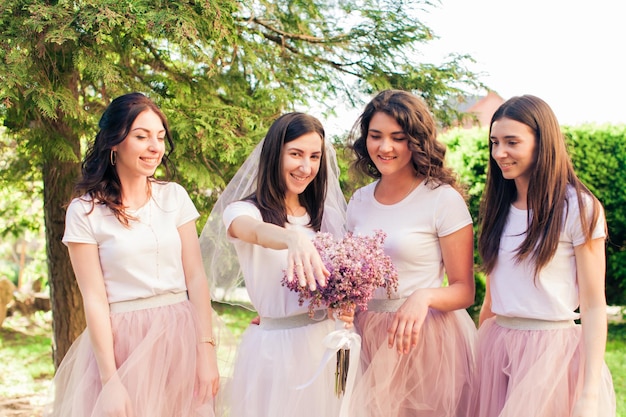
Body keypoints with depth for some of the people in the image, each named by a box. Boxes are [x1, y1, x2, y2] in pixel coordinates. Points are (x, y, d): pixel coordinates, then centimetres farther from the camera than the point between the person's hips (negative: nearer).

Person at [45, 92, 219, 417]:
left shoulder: (174, 196, 4)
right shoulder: (85, 211, -5)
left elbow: (196, 278, 1)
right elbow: (94, 298, -9)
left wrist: (207, 351, -6)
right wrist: (110, 381, -14)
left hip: (180, 339, 3)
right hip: (122, 342, -3)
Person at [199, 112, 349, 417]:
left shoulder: (325, 215, 8)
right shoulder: (242, 210, -8)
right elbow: (257, 231, -32)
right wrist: (294, 239, -54)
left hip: (322, 343, 5)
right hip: (274, 347, -5)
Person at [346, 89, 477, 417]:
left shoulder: (444, 199, -11)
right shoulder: (359, 201, 6)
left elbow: (464, 290, -9)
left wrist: (424, 297, -28)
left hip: (426, 339, -5)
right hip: (369, 339, 5)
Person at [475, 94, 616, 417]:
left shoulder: (578, 208, -8)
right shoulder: (498, 207, 9)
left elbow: (594, 306, -10)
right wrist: (480, 350, 13)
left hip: (553, 350, -5)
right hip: (495, 347, 5)